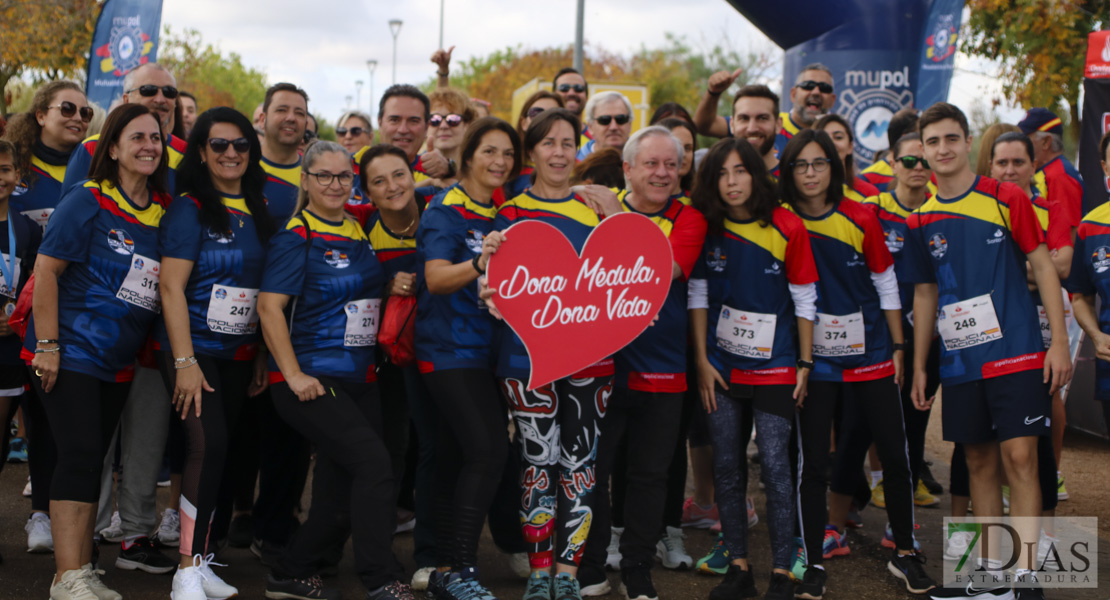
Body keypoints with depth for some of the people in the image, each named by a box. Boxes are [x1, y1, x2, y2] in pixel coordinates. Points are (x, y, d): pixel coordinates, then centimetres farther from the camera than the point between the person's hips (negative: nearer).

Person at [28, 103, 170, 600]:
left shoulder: (163, 211, 8)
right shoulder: (87, 202, -9)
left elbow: (169, 281, 18)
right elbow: (46, 270, -11)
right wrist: (47, 344, -15)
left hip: (119, 362, 6)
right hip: (70, 352, -6)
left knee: (92, 460, 10)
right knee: (80, 456, -12)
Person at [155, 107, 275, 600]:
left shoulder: (258, 211, 11)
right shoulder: (189, 208, -6)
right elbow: (171, 287, -12)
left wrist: (262, 354, 11)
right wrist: (184, 362, -18)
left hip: (239, 352, 6)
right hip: (193, 348, -6)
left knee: (217, 451, 7)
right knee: (207, 445, -16)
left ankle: (201, 559, 16)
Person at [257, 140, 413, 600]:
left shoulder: (358, 233, 14)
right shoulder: (297, 237, -6)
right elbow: (269, 306, -13)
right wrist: (293, 375, -18)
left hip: (358, 380, 8)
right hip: (311, 381, -7)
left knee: (342, 493, 8)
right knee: (374, 462, -20)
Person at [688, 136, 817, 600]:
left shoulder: (787, 227, -7)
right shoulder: (706, 226, 0)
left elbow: (804, 299, -2)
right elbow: (698, 296, 4)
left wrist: (805, 363, -3)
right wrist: (702, 361, -1)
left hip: (774, 367, -3)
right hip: (721, 366, 3)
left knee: (775, 466, -4)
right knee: (726, 467, 7)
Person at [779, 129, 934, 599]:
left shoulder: (860, 219, -5)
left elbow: (886, 285, 4)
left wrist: (898, 345, 4)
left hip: (871, 354, 1)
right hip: (814, 357, -1)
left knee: (895, 455, 5)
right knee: (813, 462, 1)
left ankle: (905, 554, 21)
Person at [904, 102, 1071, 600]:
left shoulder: (1007, 199, -3)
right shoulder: (921, 220, 7)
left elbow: (1043, 266, -1)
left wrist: (1059, 342, -6)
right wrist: (918, 366, 13)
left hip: (1016, 352, -4)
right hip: (959, 361, 4)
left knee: (1019, 456, -9)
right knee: (980, 462, 10)